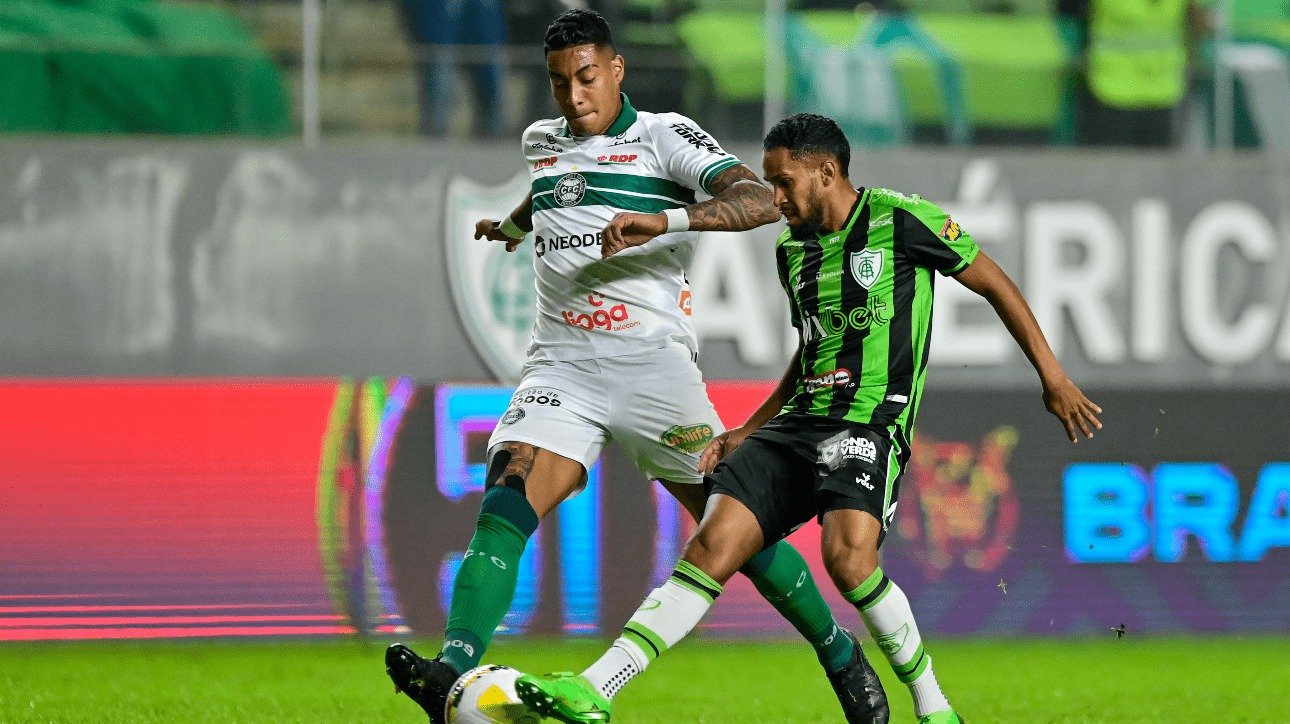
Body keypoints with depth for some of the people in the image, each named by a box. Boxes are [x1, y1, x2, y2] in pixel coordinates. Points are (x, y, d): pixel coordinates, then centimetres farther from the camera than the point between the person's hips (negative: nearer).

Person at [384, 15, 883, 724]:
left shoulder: (664, 136, -1)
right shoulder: (542, 141, 17)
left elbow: (756, 200, -16)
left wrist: (663, 220, -30)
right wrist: (514, 222, 61)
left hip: (652, 364, -4)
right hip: (560, 366, 4)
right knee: (502, 510, -19)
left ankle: (839, 653, 20)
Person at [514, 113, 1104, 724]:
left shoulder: (900, 219, -4)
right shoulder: (792, 250, 17)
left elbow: (993, 283, 3)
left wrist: (1052, 376, 2)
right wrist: (747, 432, 23)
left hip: (869, 424, -6)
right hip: (798, 421, 6)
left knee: (848, 556, -31)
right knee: (712, 546, -10)